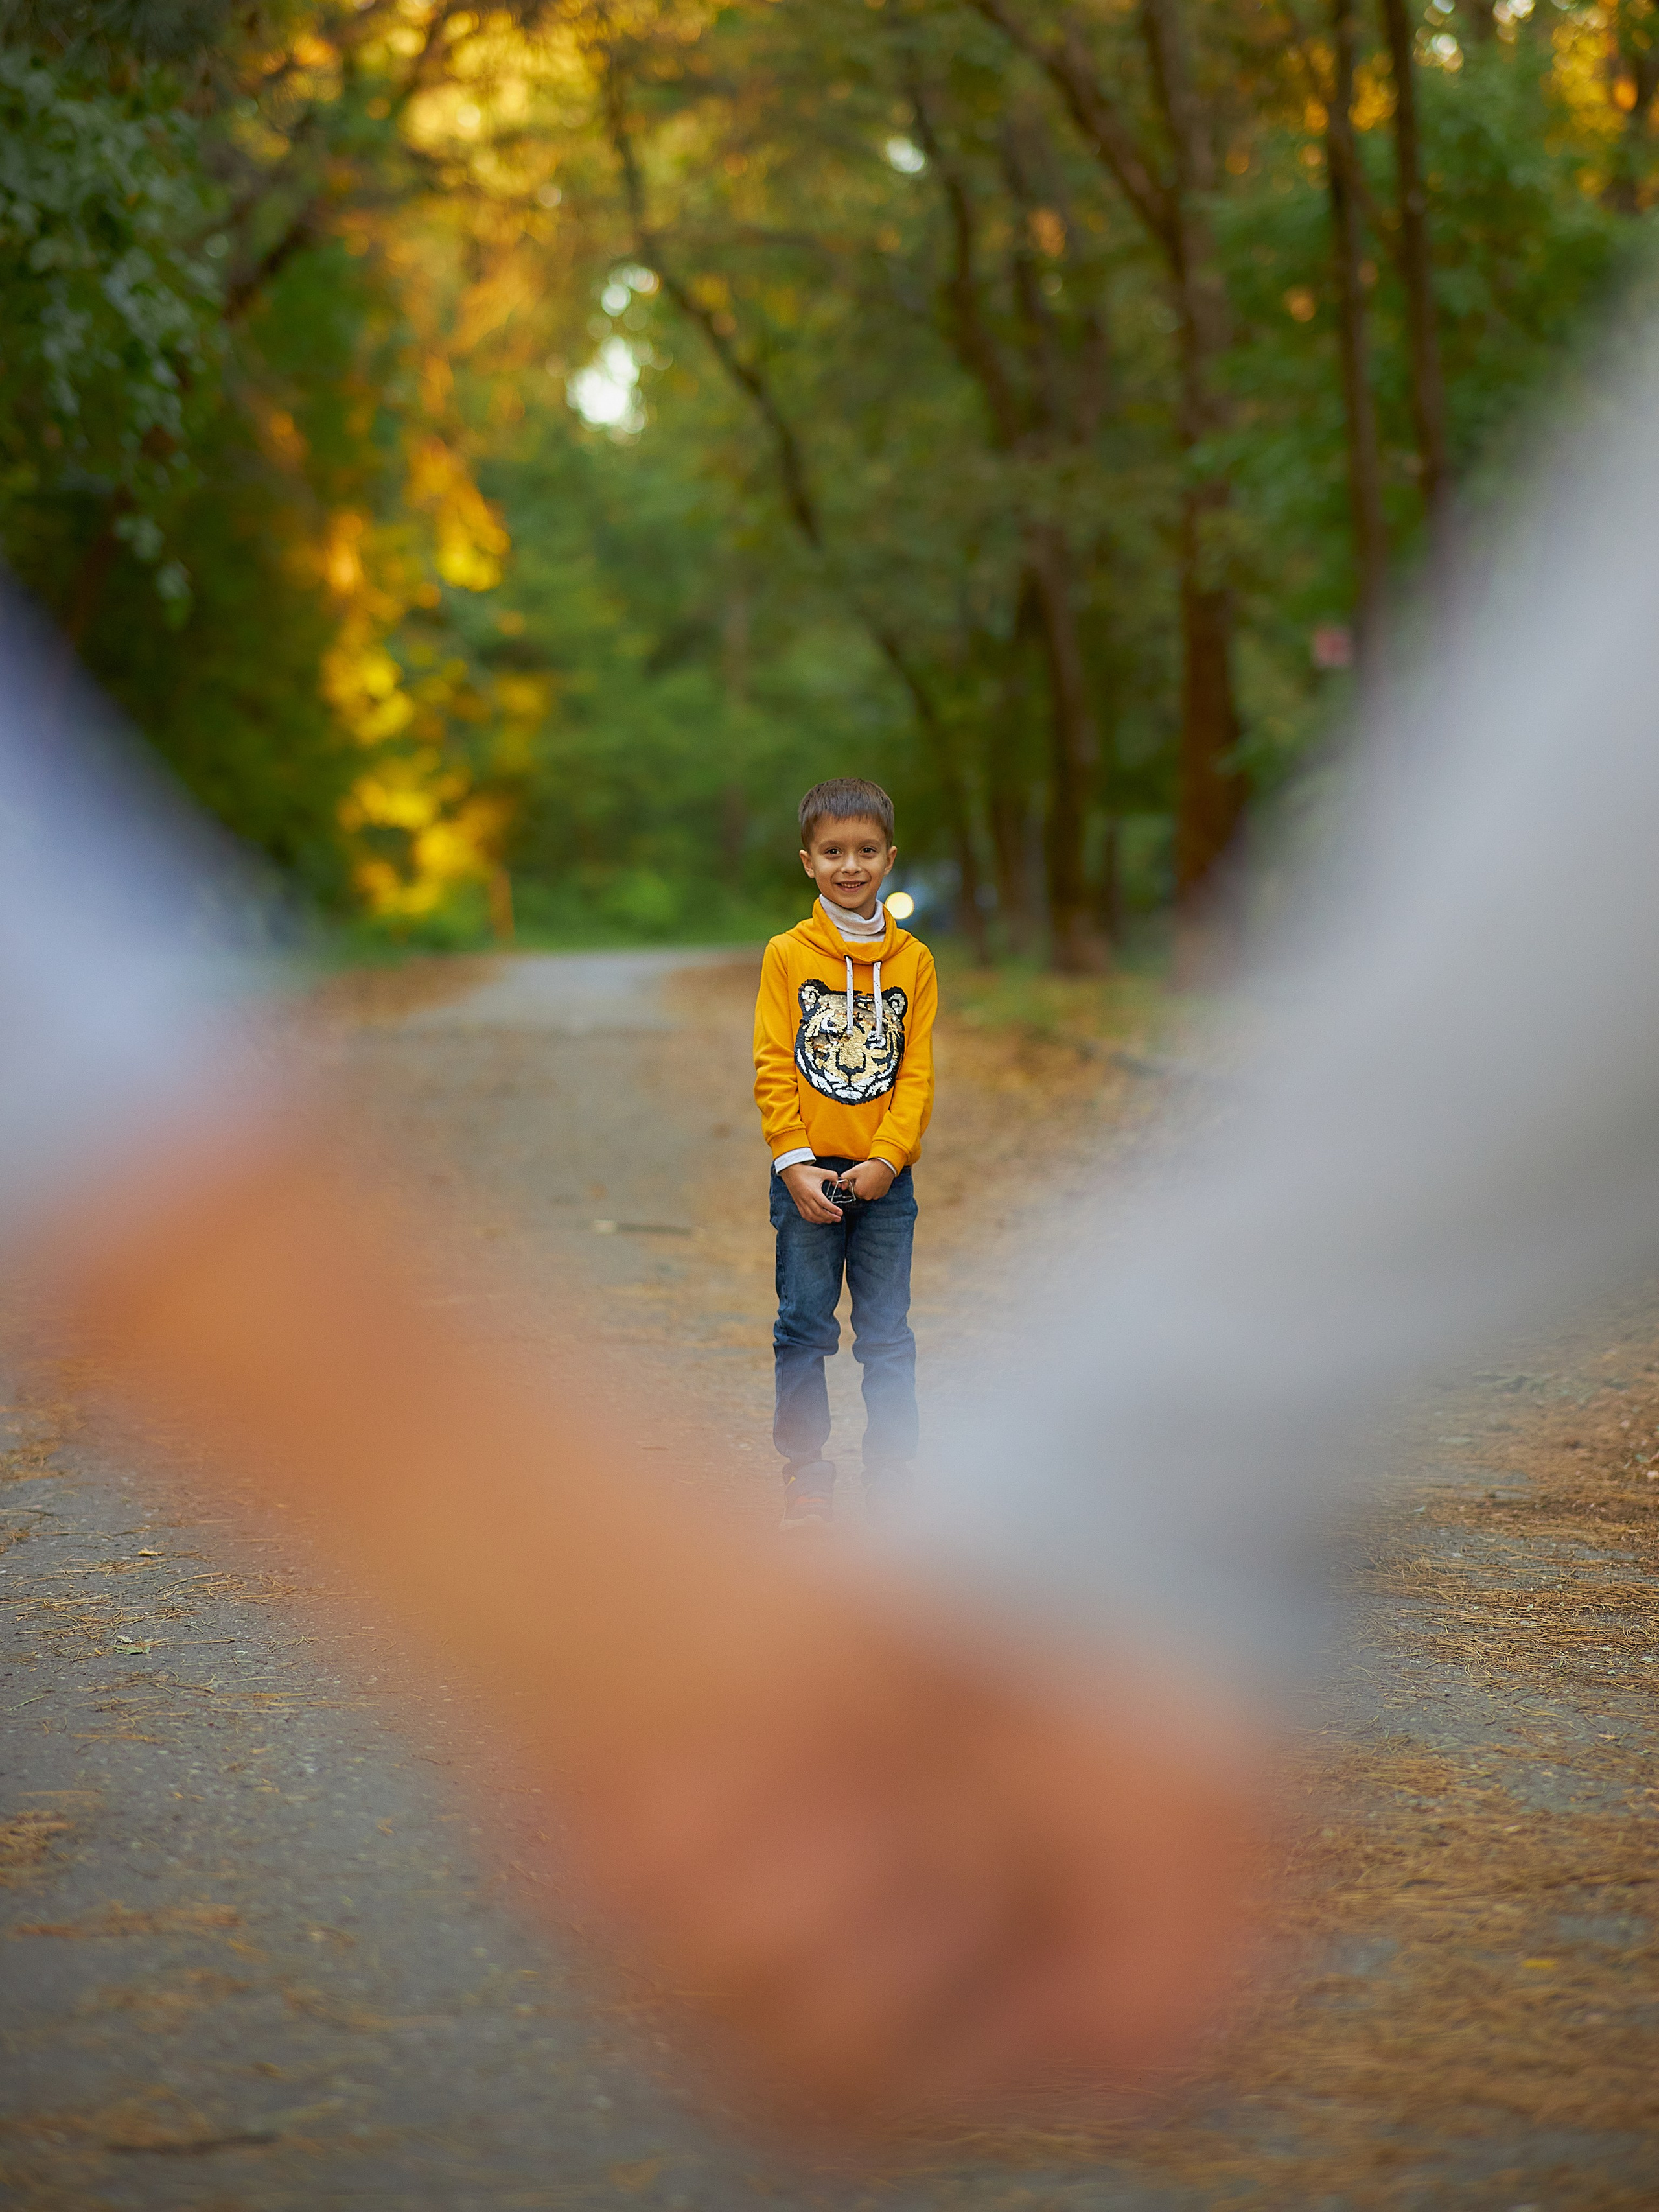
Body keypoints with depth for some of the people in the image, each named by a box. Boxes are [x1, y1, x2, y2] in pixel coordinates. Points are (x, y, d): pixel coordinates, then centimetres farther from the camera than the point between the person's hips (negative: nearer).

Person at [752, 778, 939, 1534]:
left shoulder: (913, 961, 3)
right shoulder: (787, 956, 0)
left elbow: (917, 1074, 1)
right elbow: (773, 1069, -2)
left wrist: (885, 1160, -11)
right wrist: (795, 1163, -11)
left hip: (884, 1175, 1)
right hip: (806, 1175, -1)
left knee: (888, 1336, 4)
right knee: (804, 1331, 3)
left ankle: (892, 1475, 12)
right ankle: (805, 1474, 12)